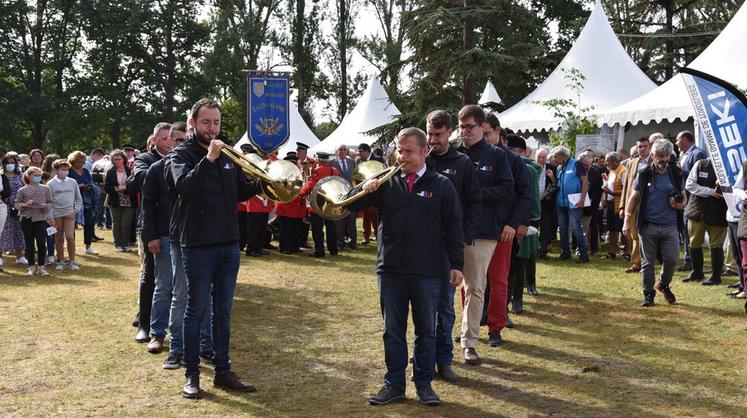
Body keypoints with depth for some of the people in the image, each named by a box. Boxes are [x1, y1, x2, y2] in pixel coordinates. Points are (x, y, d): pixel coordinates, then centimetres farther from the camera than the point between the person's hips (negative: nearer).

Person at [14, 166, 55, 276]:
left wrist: (45, 206, -12)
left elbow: (50, 203, 9)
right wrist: (24, 205, -13)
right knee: (29, 244, 6)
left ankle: (41, 267, 5)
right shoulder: (22, 190, 3)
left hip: (41, 219, 0)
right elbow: (17, 204, 6)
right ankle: (32, 267, 16)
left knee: (41, 243, -5)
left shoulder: (45, 189, 5)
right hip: (27, 219, 0)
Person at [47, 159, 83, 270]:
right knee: (59, 239, 6)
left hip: (69, 213, 0)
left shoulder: (72, 182, 5)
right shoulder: (51, 184, -1)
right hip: (56, 214, 0)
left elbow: (79, 198, 13)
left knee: (70, 237, -10)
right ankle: (61, 261, 17)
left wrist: (76, 210, 1)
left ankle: (72, 261, -2)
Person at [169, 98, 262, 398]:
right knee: (196, 311, 4)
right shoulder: (181, 154, -5)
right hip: (199, 246, -5)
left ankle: (223, 372, 20)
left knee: (223, 312, 12)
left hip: (229, 244, 5)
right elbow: (184, 186, -24)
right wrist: (208, 159, -31)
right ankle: (191, 374, 14)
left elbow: (241, 191, 17)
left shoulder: (227, 155, 11)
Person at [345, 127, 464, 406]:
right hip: (390, 270, 2)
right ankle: (394, 384, 19)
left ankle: (424, 383, 20)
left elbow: (453, 227, 1)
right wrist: (364, 189, -17)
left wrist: (457, 264, -3)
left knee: (426, 330, 8)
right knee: (393, 330, 9)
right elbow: (351, 206, 3)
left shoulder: (441, 185, 1)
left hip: (428, 273, -2)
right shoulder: (387, 182, 5)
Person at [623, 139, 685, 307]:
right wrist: (627, 221, -6)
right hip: (648, 225, -1)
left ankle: (663, 284, 26)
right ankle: (648, 294, 17)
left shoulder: (676, 174, 6)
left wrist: (681, 204, -9)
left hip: (670, 225, 1)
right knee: (647, 262, 5)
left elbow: (683, 197, 15)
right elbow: (633, 198, 2)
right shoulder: (644, 175, 1)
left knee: (672, 259, -2)